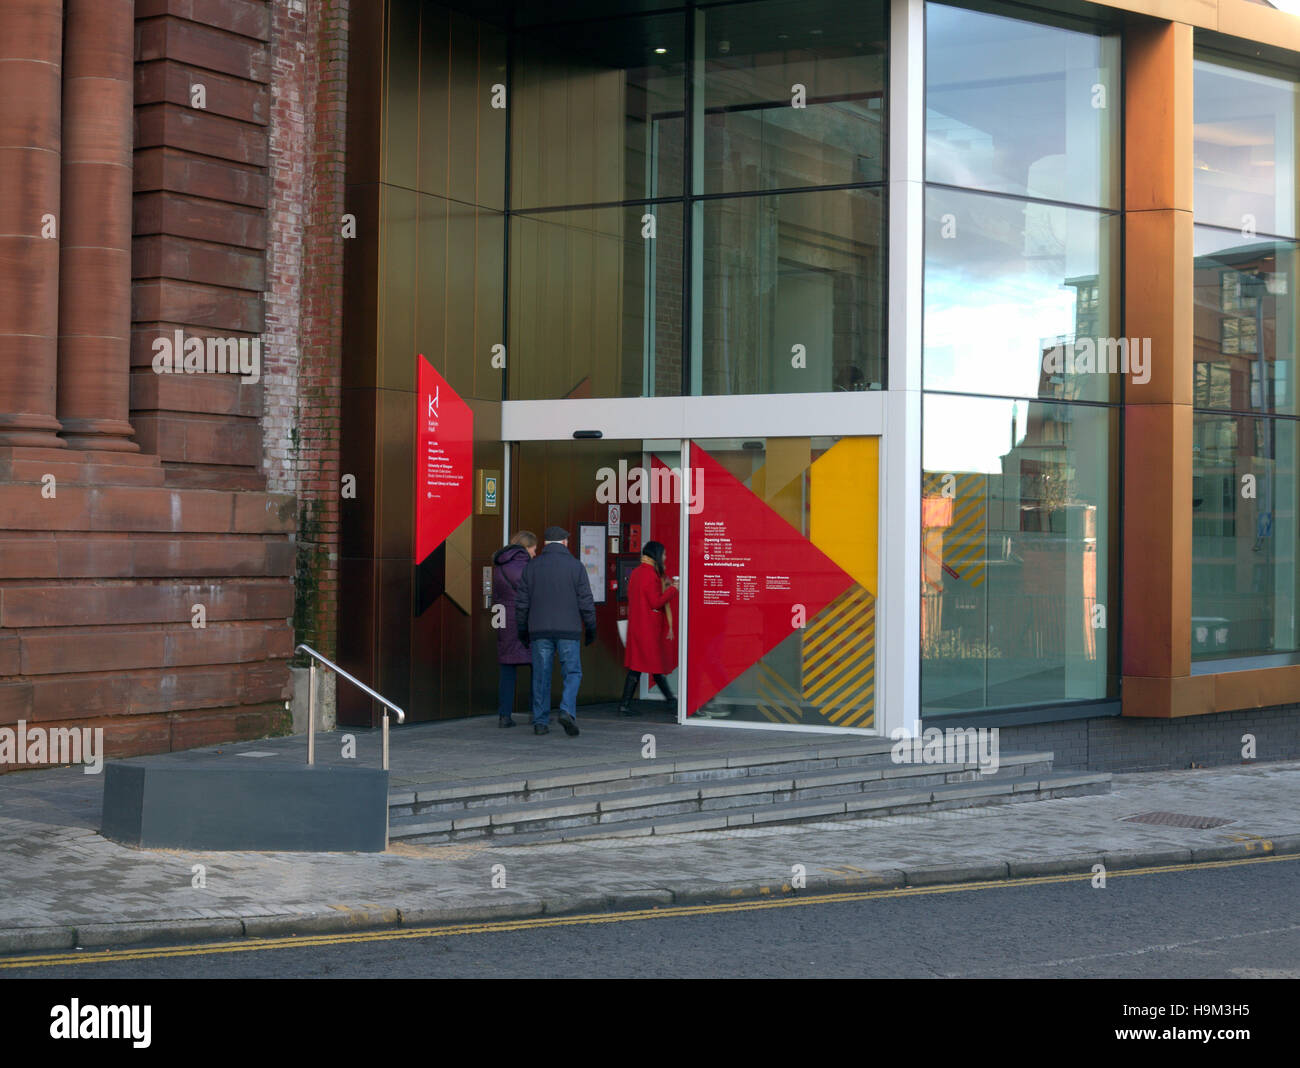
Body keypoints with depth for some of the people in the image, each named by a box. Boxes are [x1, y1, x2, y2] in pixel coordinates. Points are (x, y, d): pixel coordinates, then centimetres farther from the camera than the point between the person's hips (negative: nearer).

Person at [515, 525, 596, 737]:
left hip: (539, 631, 2)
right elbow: (586, 602, -1)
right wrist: (591, 629, 9)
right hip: (568, 630, -2)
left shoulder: (532, 566, 5)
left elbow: (522, 602, 6)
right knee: (572, 673, 5)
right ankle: (567, 711, -16)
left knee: (541, 676, 7)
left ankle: (540, 722, 6)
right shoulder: (575, 566, -1)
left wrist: (522, 631, 15)